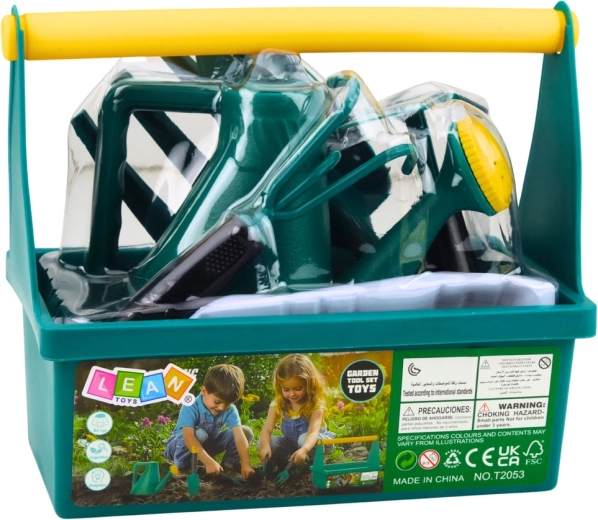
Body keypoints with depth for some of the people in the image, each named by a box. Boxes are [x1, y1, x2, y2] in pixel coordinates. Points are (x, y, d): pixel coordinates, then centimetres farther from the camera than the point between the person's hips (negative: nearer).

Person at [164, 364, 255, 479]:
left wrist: (245, 464, -42)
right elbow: (189, 437, -44)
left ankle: (228, 465, -2)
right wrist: (209, 462, -54)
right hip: (180, 444, -4)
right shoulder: (191, 407, -32)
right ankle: (181, 467, -20)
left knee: (246, 431, -14)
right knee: (199, 434, -39)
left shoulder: (230, 410, -19)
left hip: (208, 444, 4)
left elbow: (240, 436, -28)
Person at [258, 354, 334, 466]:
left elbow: (313, 432, -39)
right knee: (262, 443, -21)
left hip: (318, 441, -4)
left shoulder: (316, 404, -24)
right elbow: (267, 430, -22)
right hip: (290, 443, 4)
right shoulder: (278, 404, -13)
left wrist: (304, 450, -62)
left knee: (304, 439, -39)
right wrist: (265, 446, -46)